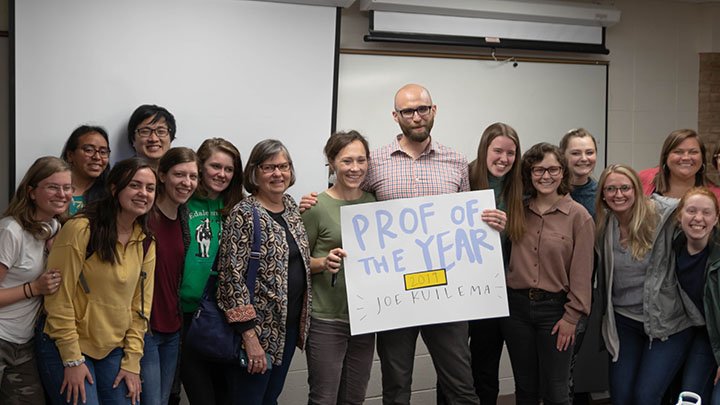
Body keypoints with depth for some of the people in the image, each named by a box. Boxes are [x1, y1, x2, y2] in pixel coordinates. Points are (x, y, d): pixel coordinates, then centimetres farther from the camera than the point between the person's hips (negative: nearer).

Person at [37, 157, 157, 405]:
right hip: (67, 348, -5)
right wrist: (72, 360, -14)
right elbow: (59, 298, -15)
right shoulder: (81, 229, -16)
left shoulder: (146, 242, 3)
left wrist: (132, 362, 1)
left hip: (113, 350, 5)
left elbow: (141, 305, 6)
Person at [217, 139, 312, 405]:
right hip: (258, 326, -7)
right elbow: (232, 276, -20)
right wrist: (250, 335, -22)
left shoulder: (291, 206, 8)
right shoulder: (243, 215, -15)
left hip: (291, 323, 7)